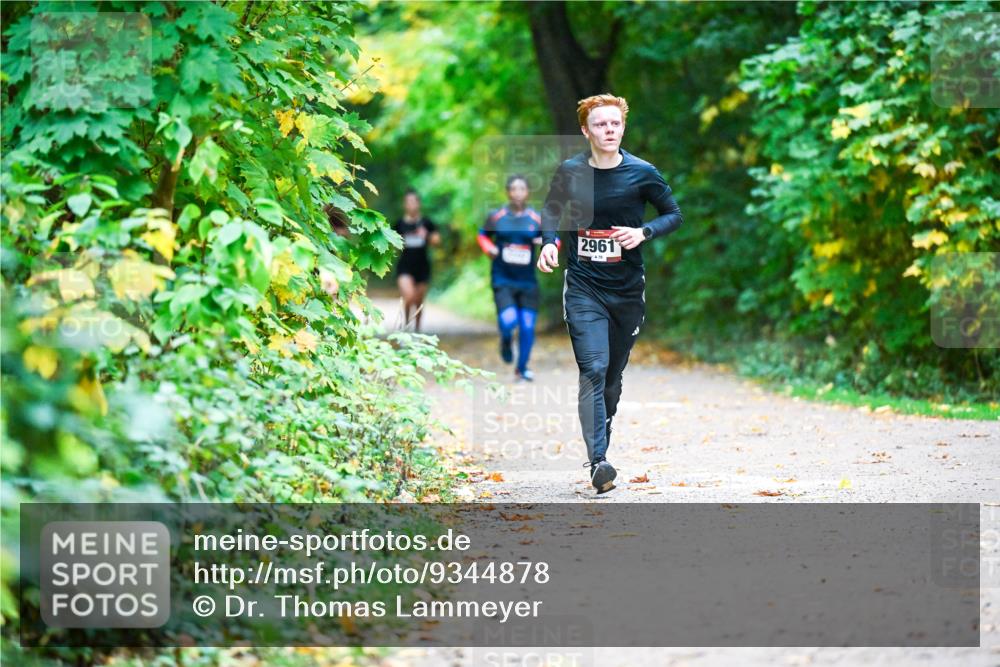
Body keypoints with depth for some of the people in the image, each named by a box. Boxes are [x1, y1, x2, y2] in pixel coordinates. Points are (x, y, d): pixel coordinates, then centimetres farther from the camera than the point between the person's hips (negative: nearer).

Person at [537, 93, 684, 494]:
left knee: (613, 374, 12)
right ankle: (598, 462, -23)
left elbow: (673, 214, 6)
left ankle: (601, 441, 32)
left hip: (628, 289, 1)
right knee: (593, 370, -16)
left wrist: (643, 233, -12)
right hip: (583, 287, -1)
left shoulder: (642, 173, -4)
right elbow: (551, 209, 17)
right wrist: (549, 241, -3)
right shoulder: (570, 172, -1)